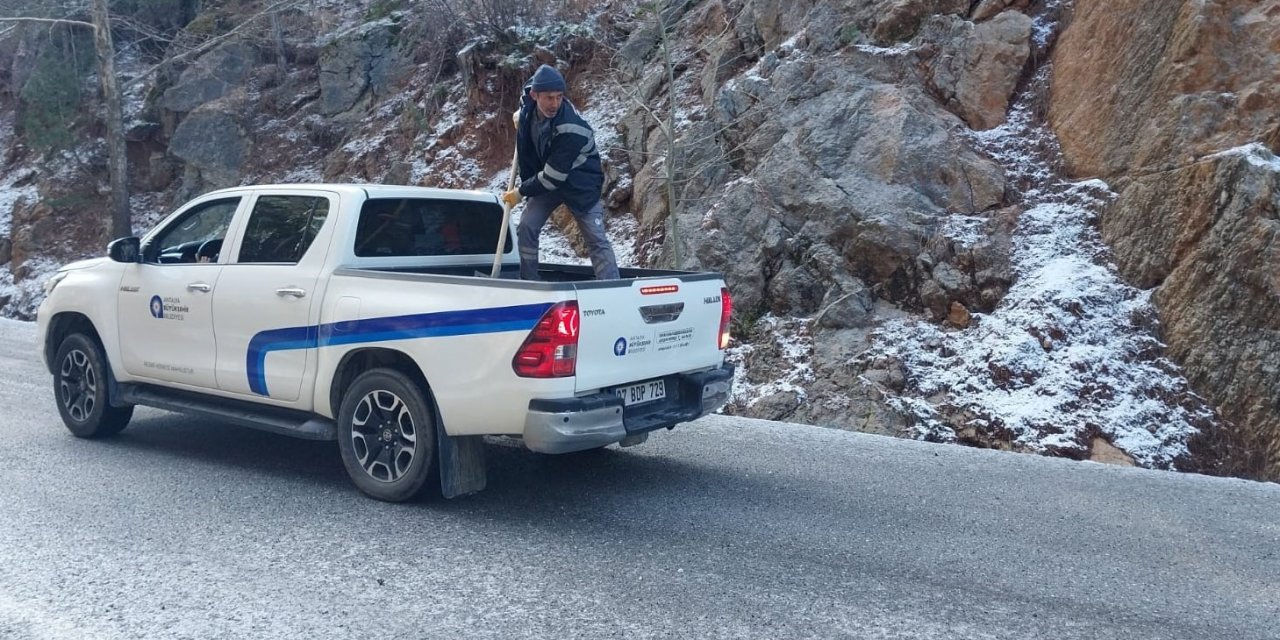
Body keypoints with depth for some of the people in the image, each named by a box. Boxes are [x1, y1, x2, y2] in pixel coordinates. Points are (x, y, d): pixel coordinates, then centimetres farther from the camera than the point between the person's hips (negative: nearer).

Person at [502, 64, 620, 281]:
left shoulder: (571, 129, -35)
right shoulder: (528, 102, -15)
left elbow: (553, 176, -30)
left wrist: (521, 192, -19)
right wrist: (520, 118, 6)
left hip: (580, 183, -6)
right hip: (545, 180, 6)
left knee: (596, 239, -11)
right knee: (526, 229, -5)